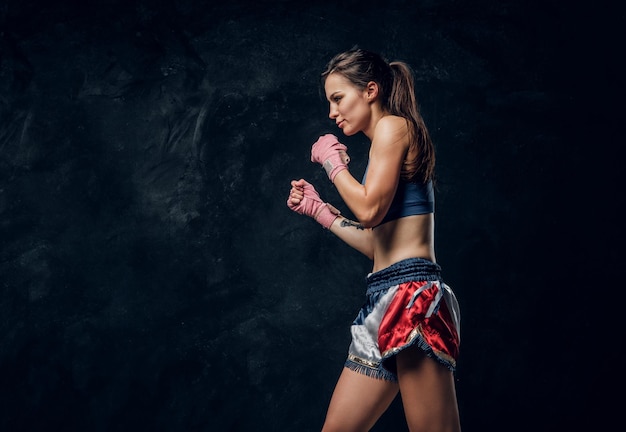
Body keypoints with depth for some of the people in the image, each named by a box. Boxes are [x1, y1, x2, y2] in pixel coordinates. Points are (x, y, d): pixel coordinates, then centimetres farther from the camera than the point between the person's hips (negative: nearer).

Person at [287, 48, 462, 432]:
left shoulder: (394, 125, -1)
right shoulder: (384, 146, 24)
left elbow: (369, 209, -14)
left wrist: (333, 162, 2)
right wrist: (317, 209, 26)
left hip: (411, 291, -10)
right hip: (386, 298, 10)